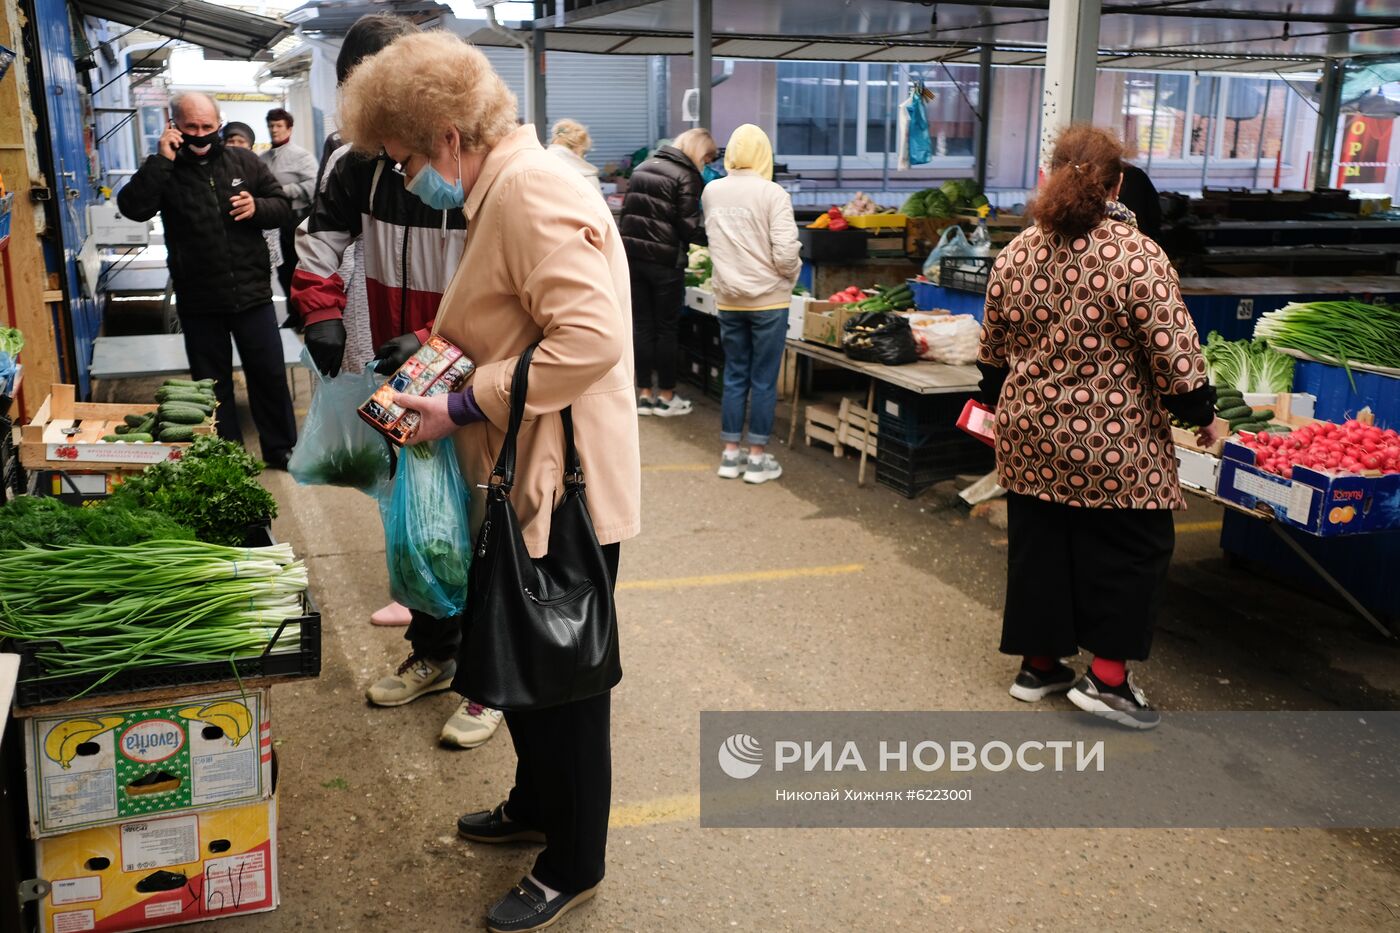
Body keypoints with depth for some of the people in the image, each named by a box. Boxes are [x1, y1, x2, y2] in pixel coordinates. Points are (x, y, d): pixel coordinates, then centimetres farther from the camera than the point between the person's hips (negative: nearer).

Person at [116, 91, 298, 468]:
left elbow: (282, 206, 7)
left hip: (252, 293, 1)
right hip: (198, 302, -1)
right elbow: (134, 207, -19)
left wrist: (257, 207, -14)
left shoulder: (244, 162, 3)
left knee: (269, 374, 10)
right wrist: (162, 160, -21)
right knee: (213, 383, 11)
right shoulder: (165, 171, -2)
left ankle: (281, 448, 26)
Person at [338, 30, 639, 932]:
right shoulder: (503, 190, 13)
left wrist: (464, 407, -21)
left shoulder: (533, 188, -19)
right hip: (524, 480, 10)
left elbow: (589, 338, -29)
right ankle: (537, 805, 45)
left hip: (562, 485, -10)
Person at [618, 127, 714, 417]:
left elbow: (627, 211, 16)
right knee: (667, 329, 5)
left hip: (633, 256, 6)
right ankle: (666, 396, 12)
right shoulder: (686, 176, -10)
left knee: (642, 326, 10)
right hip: (665, 260, -6)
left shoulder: (642, 168, 12)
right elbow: (690, 227, -12)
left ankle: (644, 393, 13)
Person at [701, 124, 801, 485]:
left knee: (734, 377, 14)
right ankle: (758, 458, 11)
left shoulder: (711, 192, 1)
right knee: (764, 381, 5)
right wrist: (791, 275, 3)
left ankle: (730, 454, 18)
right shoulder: (772, 194, -12)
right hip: (768, 299, -4)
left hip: (728, 300, 4)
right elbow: (786, 252, -16)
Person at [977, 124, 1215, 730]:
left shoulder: (1015, 255, 1)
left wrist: (1000, 402, 25)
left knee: (1037, 544, 14)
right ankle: (1107, 677, 12)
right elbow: (1173, 351, -14)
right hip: (1113, 444, -5)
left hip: (1030, 433, 5)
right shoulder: (1137, 256, -15)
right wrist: (1201, 413, 1)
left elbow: (994, 351, 10)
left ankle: (1038, 664, 25)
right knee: (1131, 549, 10)